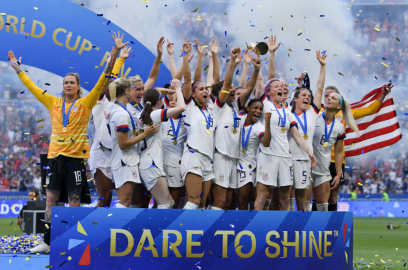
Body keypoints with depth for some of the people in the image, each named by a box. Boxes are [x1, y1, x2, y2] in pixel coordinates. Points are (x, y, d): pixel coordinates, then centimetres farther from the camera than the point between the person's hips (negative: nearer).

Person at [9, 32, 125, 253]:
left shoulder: (85, 104, 1)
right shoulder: (54, 103, 10)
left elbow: (102, 82, -5)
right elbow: (33, 88, 17)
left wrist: (114, 55, -12)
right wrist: (18, 69, 19)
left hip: (76, 156, -3)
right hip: (55, 155, 3)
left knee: (74, 201, -1)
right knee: (51, 198, 3)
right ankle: (47, 242, 7)